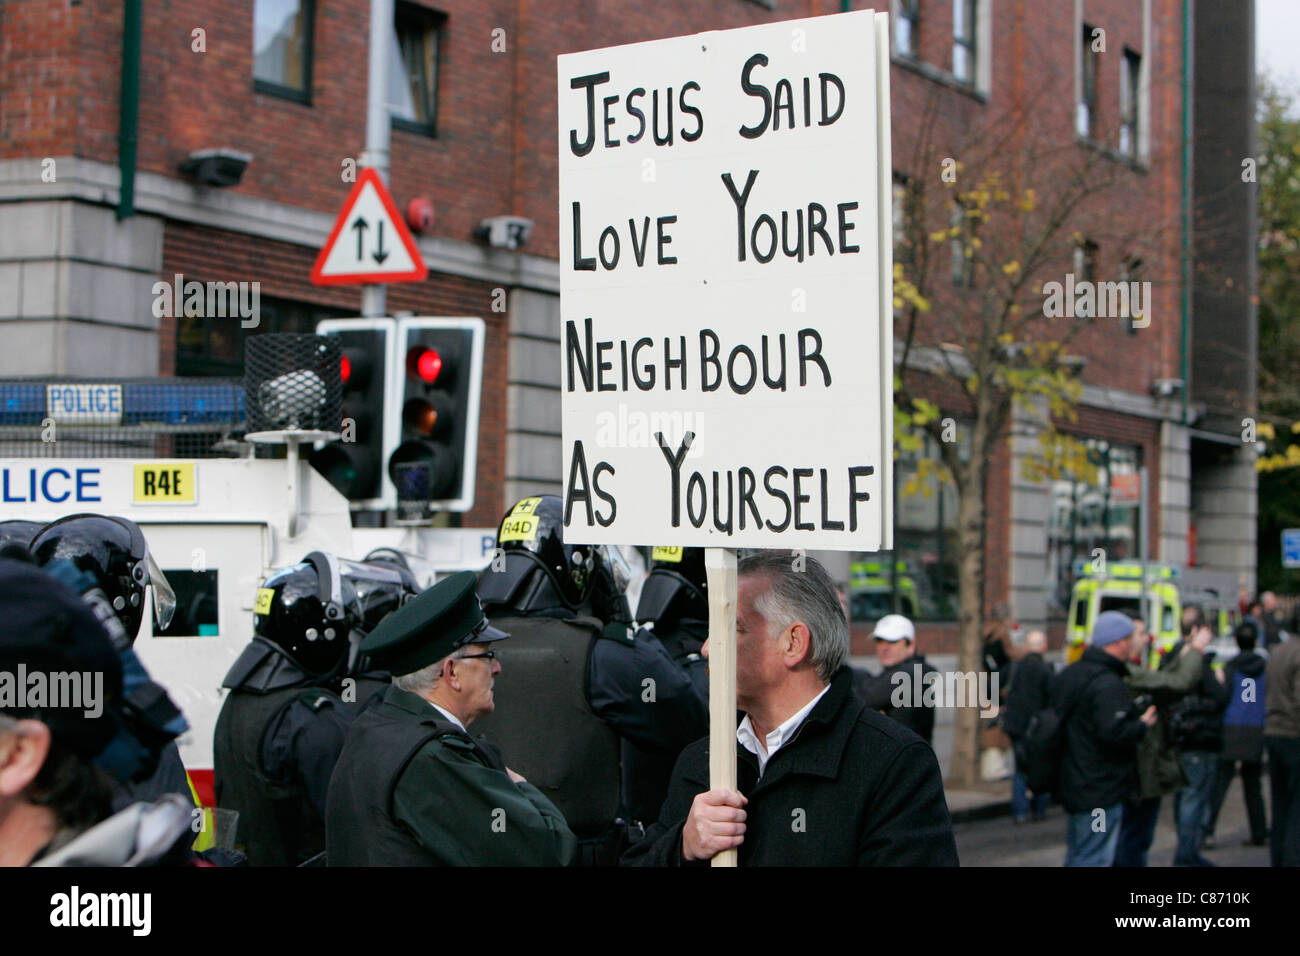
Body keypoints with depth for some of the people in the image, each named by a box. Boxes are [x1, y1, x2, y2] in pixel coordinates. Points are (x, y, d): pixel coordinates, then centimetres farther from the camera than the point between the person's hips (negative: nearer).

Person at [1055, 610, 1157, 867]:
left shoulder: (1068, 674, 11)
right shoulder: (1108, 685, -19)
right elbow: (1114, 733, -28)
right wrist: (1142, 725, -11)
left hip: (1071, 786, 9)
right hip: (1101, 793, -9)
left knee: (1076, 856, 19)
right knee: (1094, 860, -5)